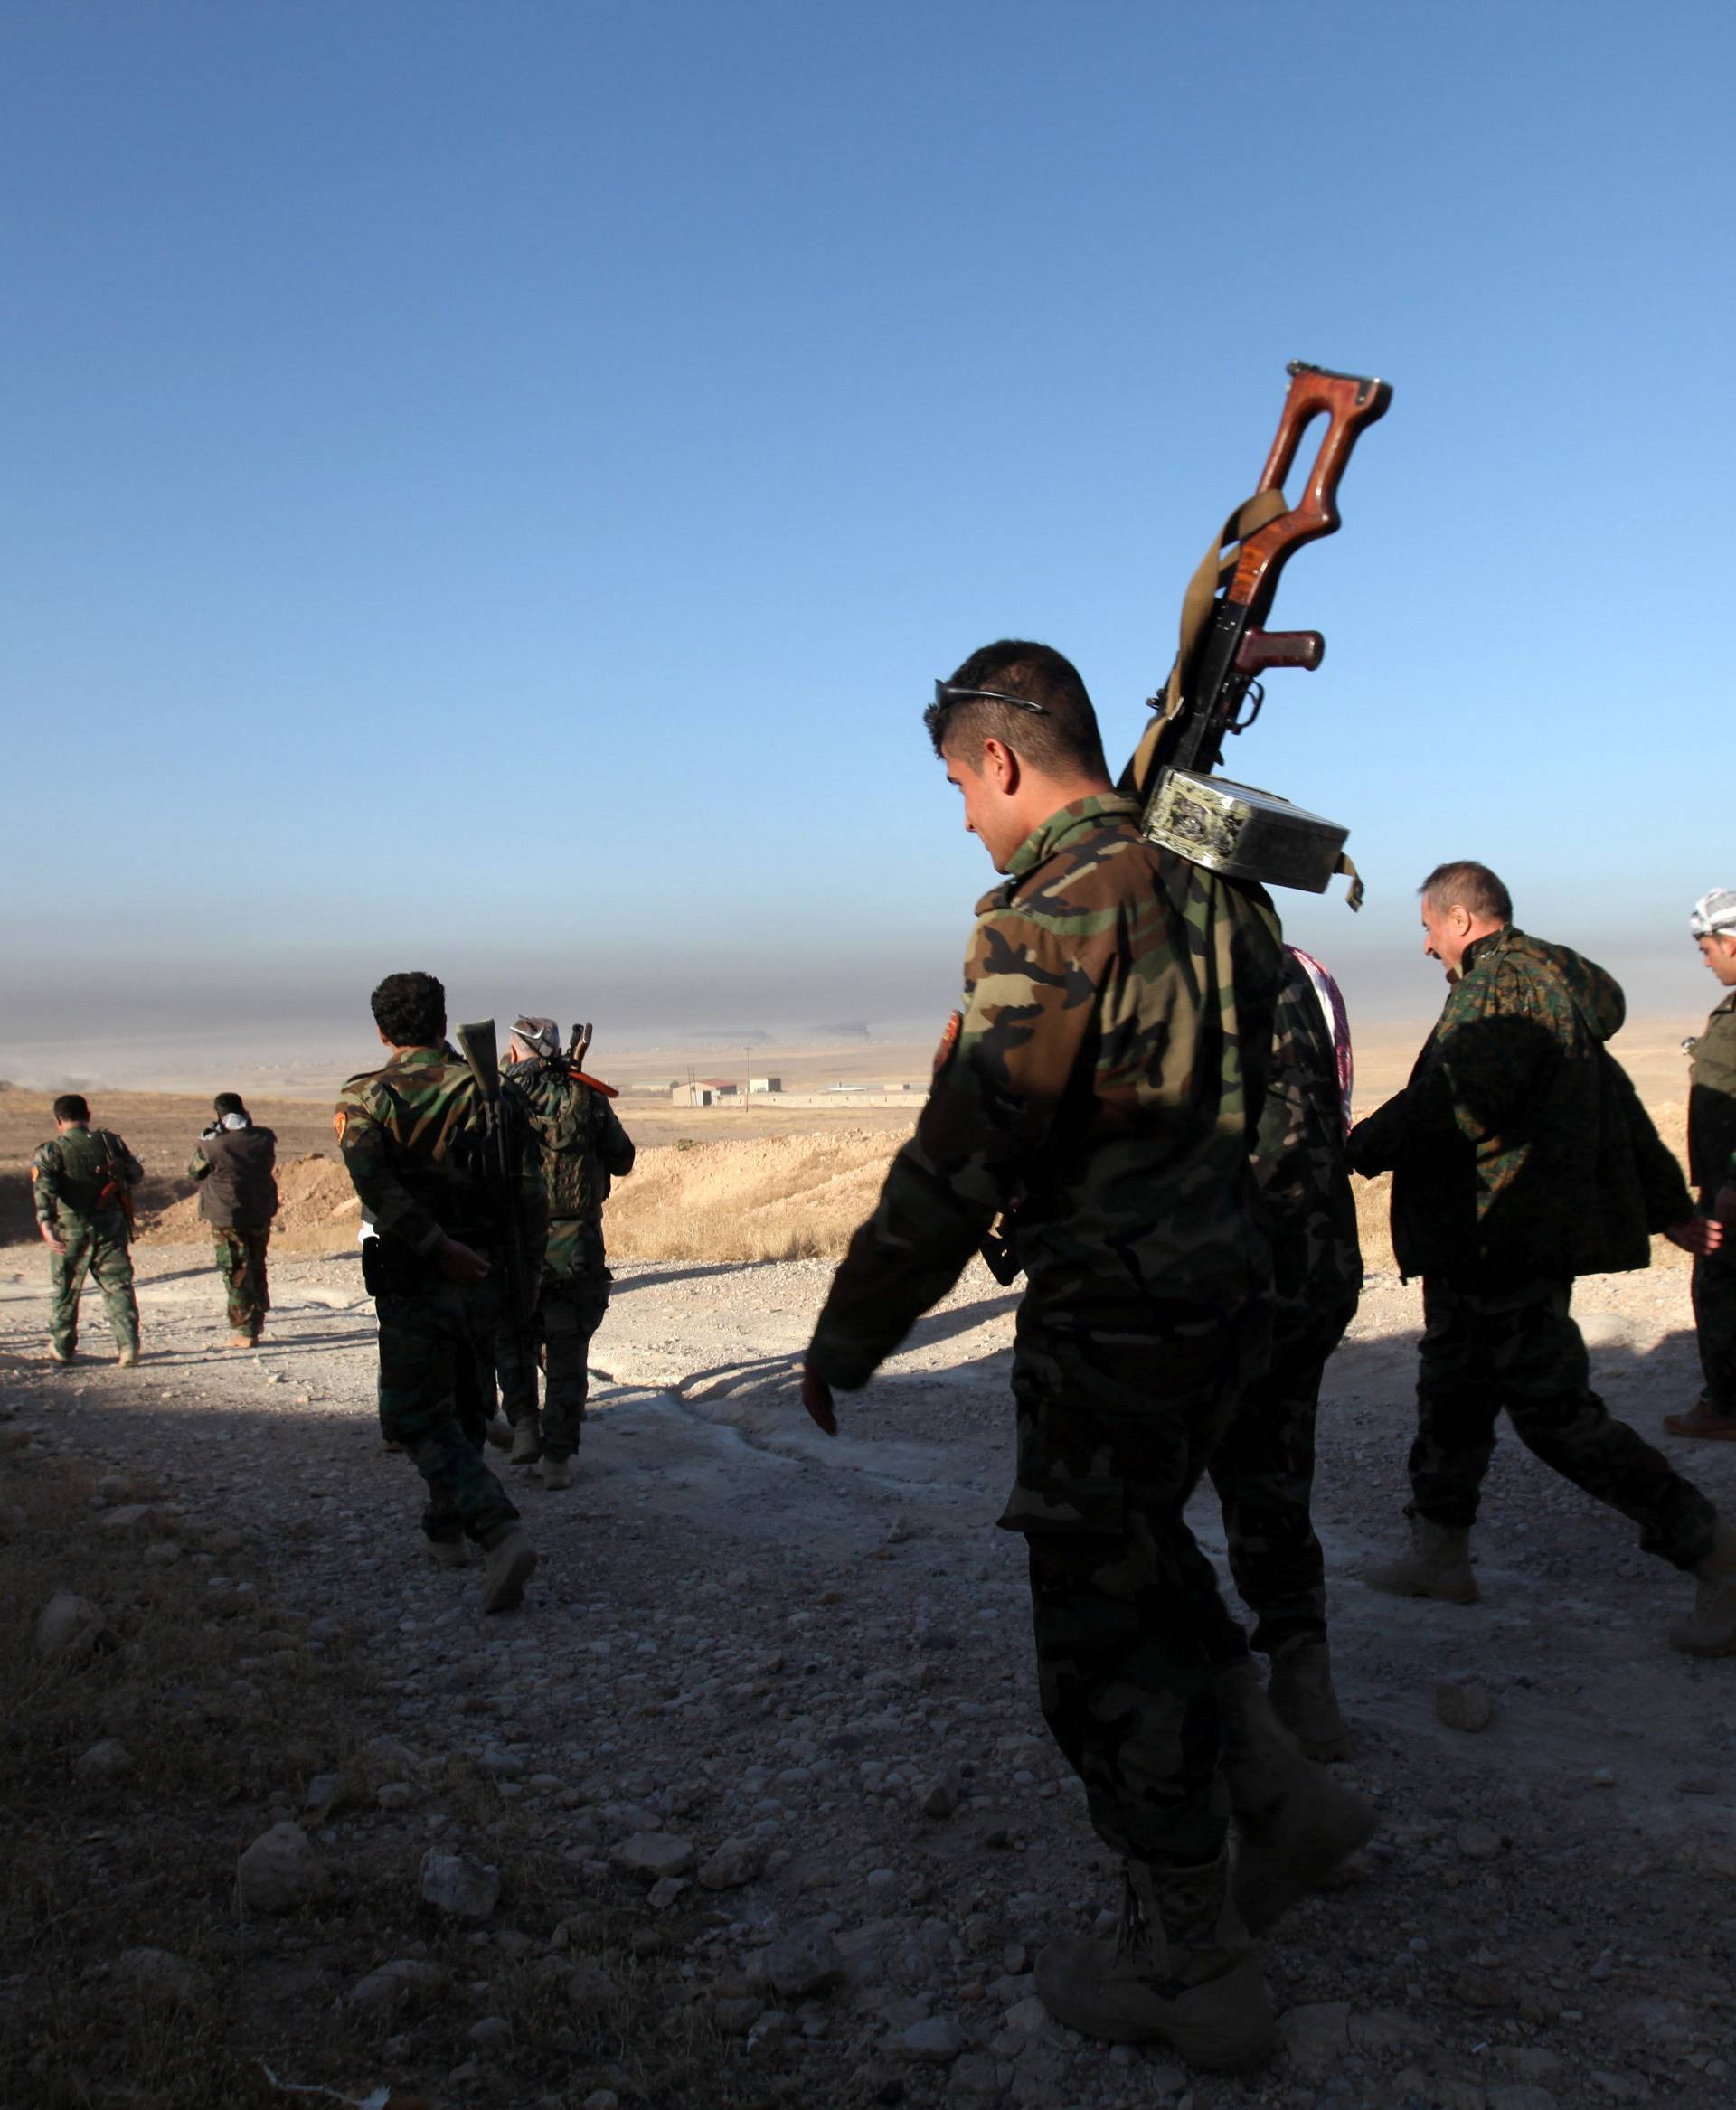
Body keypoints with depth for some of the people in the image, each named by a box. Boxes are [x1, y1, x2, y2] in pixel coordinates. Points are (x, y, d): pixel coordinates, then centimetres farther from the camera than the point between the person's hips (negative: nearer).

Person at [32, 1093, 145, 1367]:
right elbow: (136, 1173, 10)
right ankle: (128, 1345, -8)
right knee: (118, 1286, 3)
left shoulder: (51, 1151, -6)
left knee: (65, 1290, 15)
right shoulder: (110, 1142, 2)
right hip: (112, 1227, 1)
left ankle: (62, 1347, 27)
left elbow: (43, 1188, -21)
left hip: (71, 1231, -1)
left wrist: (45, 1224, -31)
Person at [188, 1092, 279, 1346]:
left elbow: (194, 1173, 1)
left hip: (227, 1217, -4)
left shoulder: (210, 1145, -14)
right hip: (261, 1214, 5)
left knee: (236, 1274, 2)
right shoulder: (265, 1139, -2)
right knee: (256, 1269, 20)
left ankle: (243, 1331, 1)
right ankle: (257, 1322, 32)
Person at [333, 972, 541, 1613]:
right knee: (466, 1410, 20)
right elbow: (529, 1194, -2)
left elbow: (375, 1182, -23)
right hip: (485, 1279, 3)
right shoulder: (492, 1091, 2)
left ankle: (502, 1532, -16)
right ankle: (446, 1529, 33)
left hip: (412, 1284, -3)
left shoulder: (364, 1098, -4)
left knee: (423, 1421, 2)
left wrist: (438, 1248, -22)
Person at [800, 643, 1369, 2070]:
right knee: (1140, 1552, 28)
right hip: (1222, 1292, 9)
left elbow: (965, 1154, -23)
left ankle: (1189, 1970, 23)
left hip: (1114, 1324, -9)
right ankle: (1276, 1789, 35)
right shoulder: (1211, 889, 8)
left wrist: (850, 1336, -14)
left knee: (1106, 1629, 7)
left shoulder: (1056, 907, -19)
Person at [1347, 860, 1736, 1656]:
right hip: (1485, 1250, 11)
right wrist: (1671, 1207, 29)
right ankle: (1439, 1555, 26)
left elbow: (1452, 1105, -26)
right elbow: (1620, 1107, 23)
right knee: (1452, 1392, 16)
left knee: (1555, 1411, -5)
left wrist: (1357, 1148, -13)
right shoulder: (1555, 986, 19)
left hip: (1503, 1241, -11)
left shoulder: (1503, 984, -15)